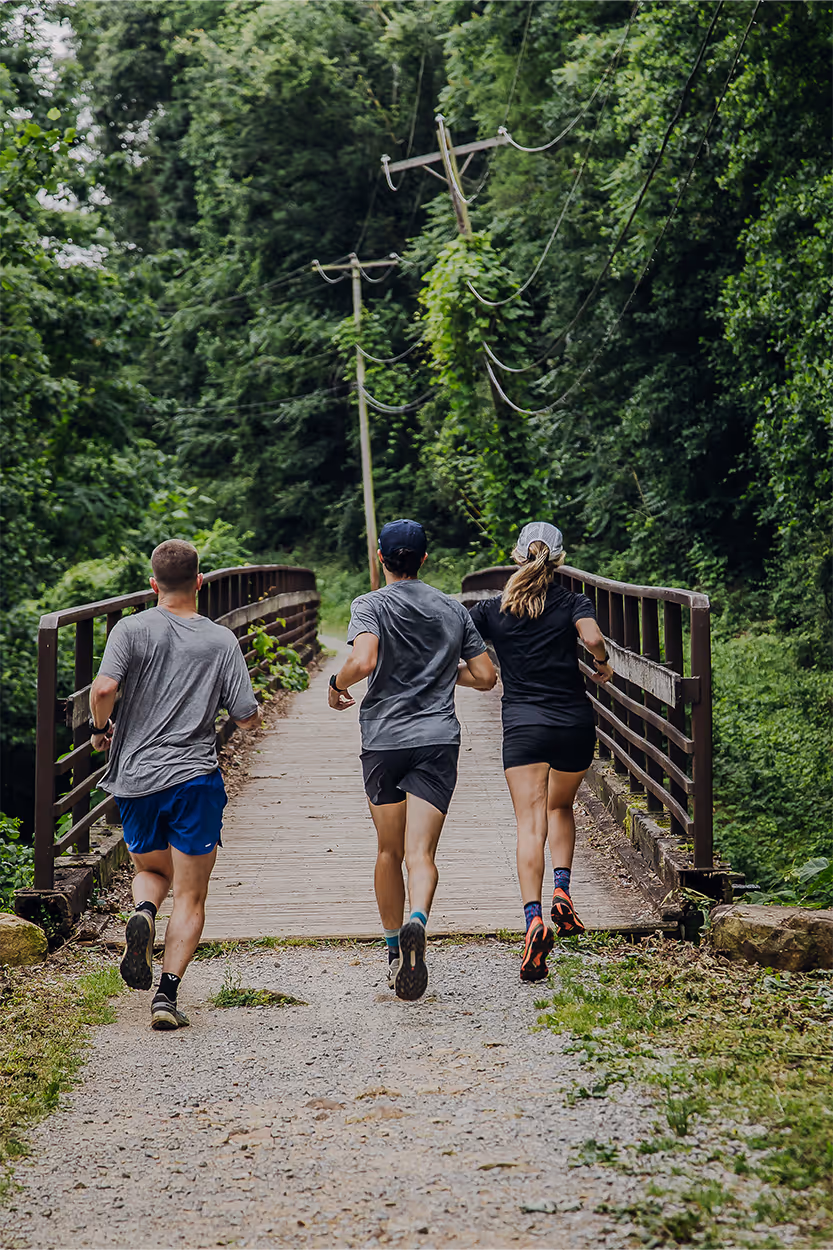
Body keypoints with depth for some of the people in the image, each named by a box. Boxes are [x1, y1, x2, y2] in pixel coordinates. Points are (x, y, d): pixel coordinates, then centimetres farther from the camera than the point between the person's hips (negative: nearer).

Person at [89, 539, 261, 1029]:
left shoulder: (132, 630, -2)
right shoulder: (222, 641, 0)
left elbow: (104, 686, -18)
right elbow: (248, 718, -3)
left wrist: (101, 727, 1)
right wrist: (250, 710, 20)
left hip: (136, 778, 1)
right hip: (196, 777, -1)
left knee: (152, 870, 25)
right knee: (190, 896, 6)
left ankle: (143, 914, -8)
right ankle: (168, 995, -5)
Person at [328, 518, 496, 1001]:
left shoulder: (371, 605, -2)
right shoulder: (453, 609, 10)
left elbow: (364, 661, -20)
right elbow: (486, 676, 11)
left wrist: (337, 685, -1)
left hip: (384, 740, -1)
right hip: (438, 739, 1)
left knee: (390, 851, 15)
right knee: (421, 853, -7)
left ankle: (394, 949, 23)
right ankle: (417, 923, -35)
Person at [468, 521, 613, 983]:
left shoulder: (491, 609, 6)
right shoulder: (573, 603, 3)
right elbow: (592, 637, -16)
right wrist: (602, 666, 4)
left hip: (522, 723, -1)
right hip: (574, 722, 1)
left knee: (531, 824, -8)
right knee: (560, 809, 25)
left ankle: (534, 919, -28)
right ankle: (562, 891, 6)